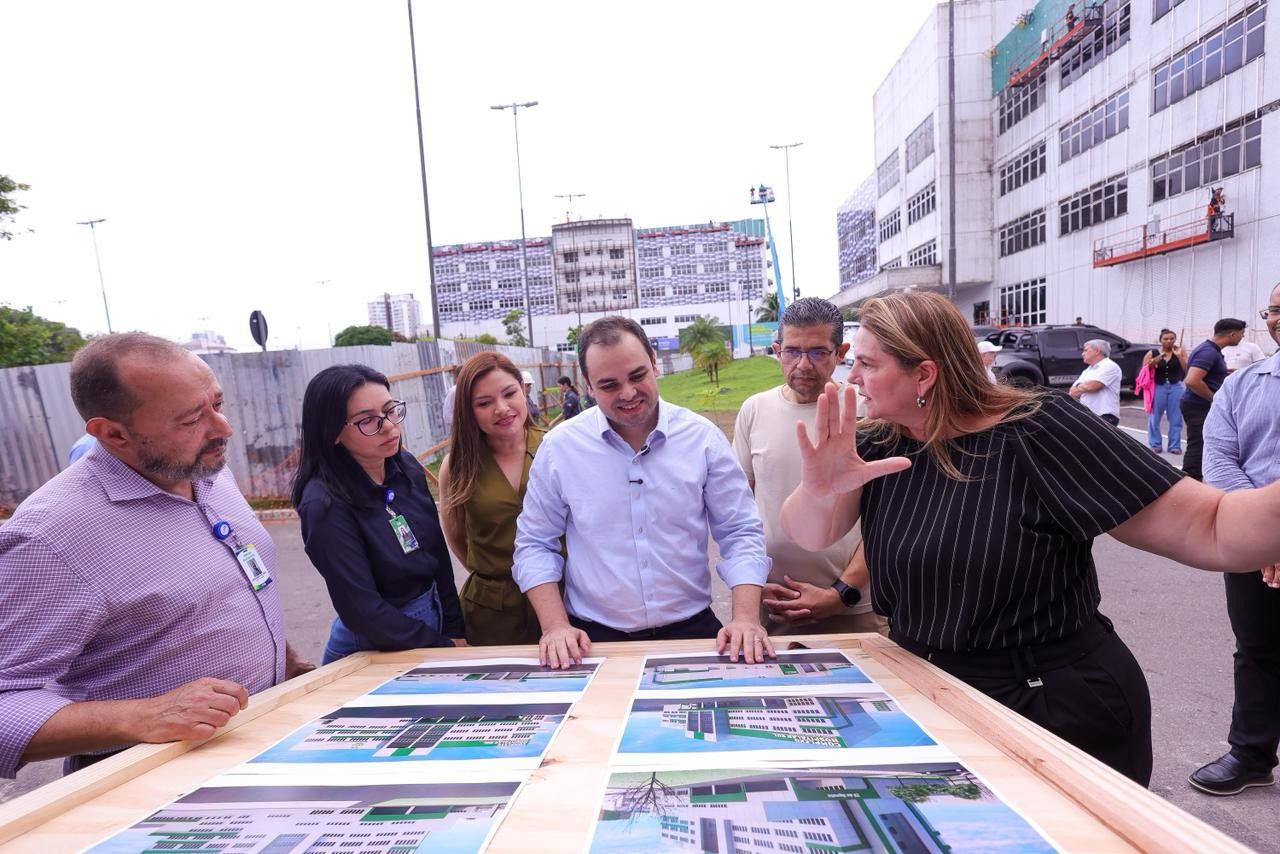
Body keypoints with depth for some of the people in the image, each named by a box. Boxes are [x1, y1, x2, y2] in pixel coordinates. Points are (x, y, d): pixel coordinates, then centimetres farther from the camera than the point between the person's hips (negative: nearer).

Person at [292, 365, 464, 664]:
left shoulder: (407, 468, -6)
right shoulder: (325, 505, -23)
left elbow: (437, 553, 1)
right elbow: (363, 611, -21)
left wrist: (456, 630, -2)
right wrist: (445, 646, -15)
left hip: (433, 617, 6)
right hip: (374, 648, -5)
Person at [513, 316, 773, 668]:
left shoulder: (703, 437, -3)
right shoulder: (559, 447, -4)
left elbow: (740, 533, 0)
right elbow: (535, 545, 3)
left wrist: (746, 618, -13)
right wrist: (555, 627, -8)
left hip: (692, 631, 0)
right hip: (593, 639, 0)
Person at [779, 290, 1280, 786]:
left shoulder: (1037, 434, -20)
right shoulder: (874, 444, -5)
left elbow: (1207, 529, -20)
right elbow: (809, 536, -15)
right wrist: (818, 491, -37)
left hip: (1059, 714, -5)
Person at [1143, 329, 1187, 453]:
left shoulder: (1180, 352, 3)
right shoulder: (1152, 354, 2)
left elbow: (1187, 370, -5)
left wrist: (1179, 356, -15)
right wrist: (1154, 362, -15)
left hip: (1176, 387, 1)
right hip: (1158, 387, -1)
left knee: (1175, 418, 2)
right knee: (1154, 417, 0)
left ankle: (1174, 445, 9)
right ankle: (1155, 444, 10)